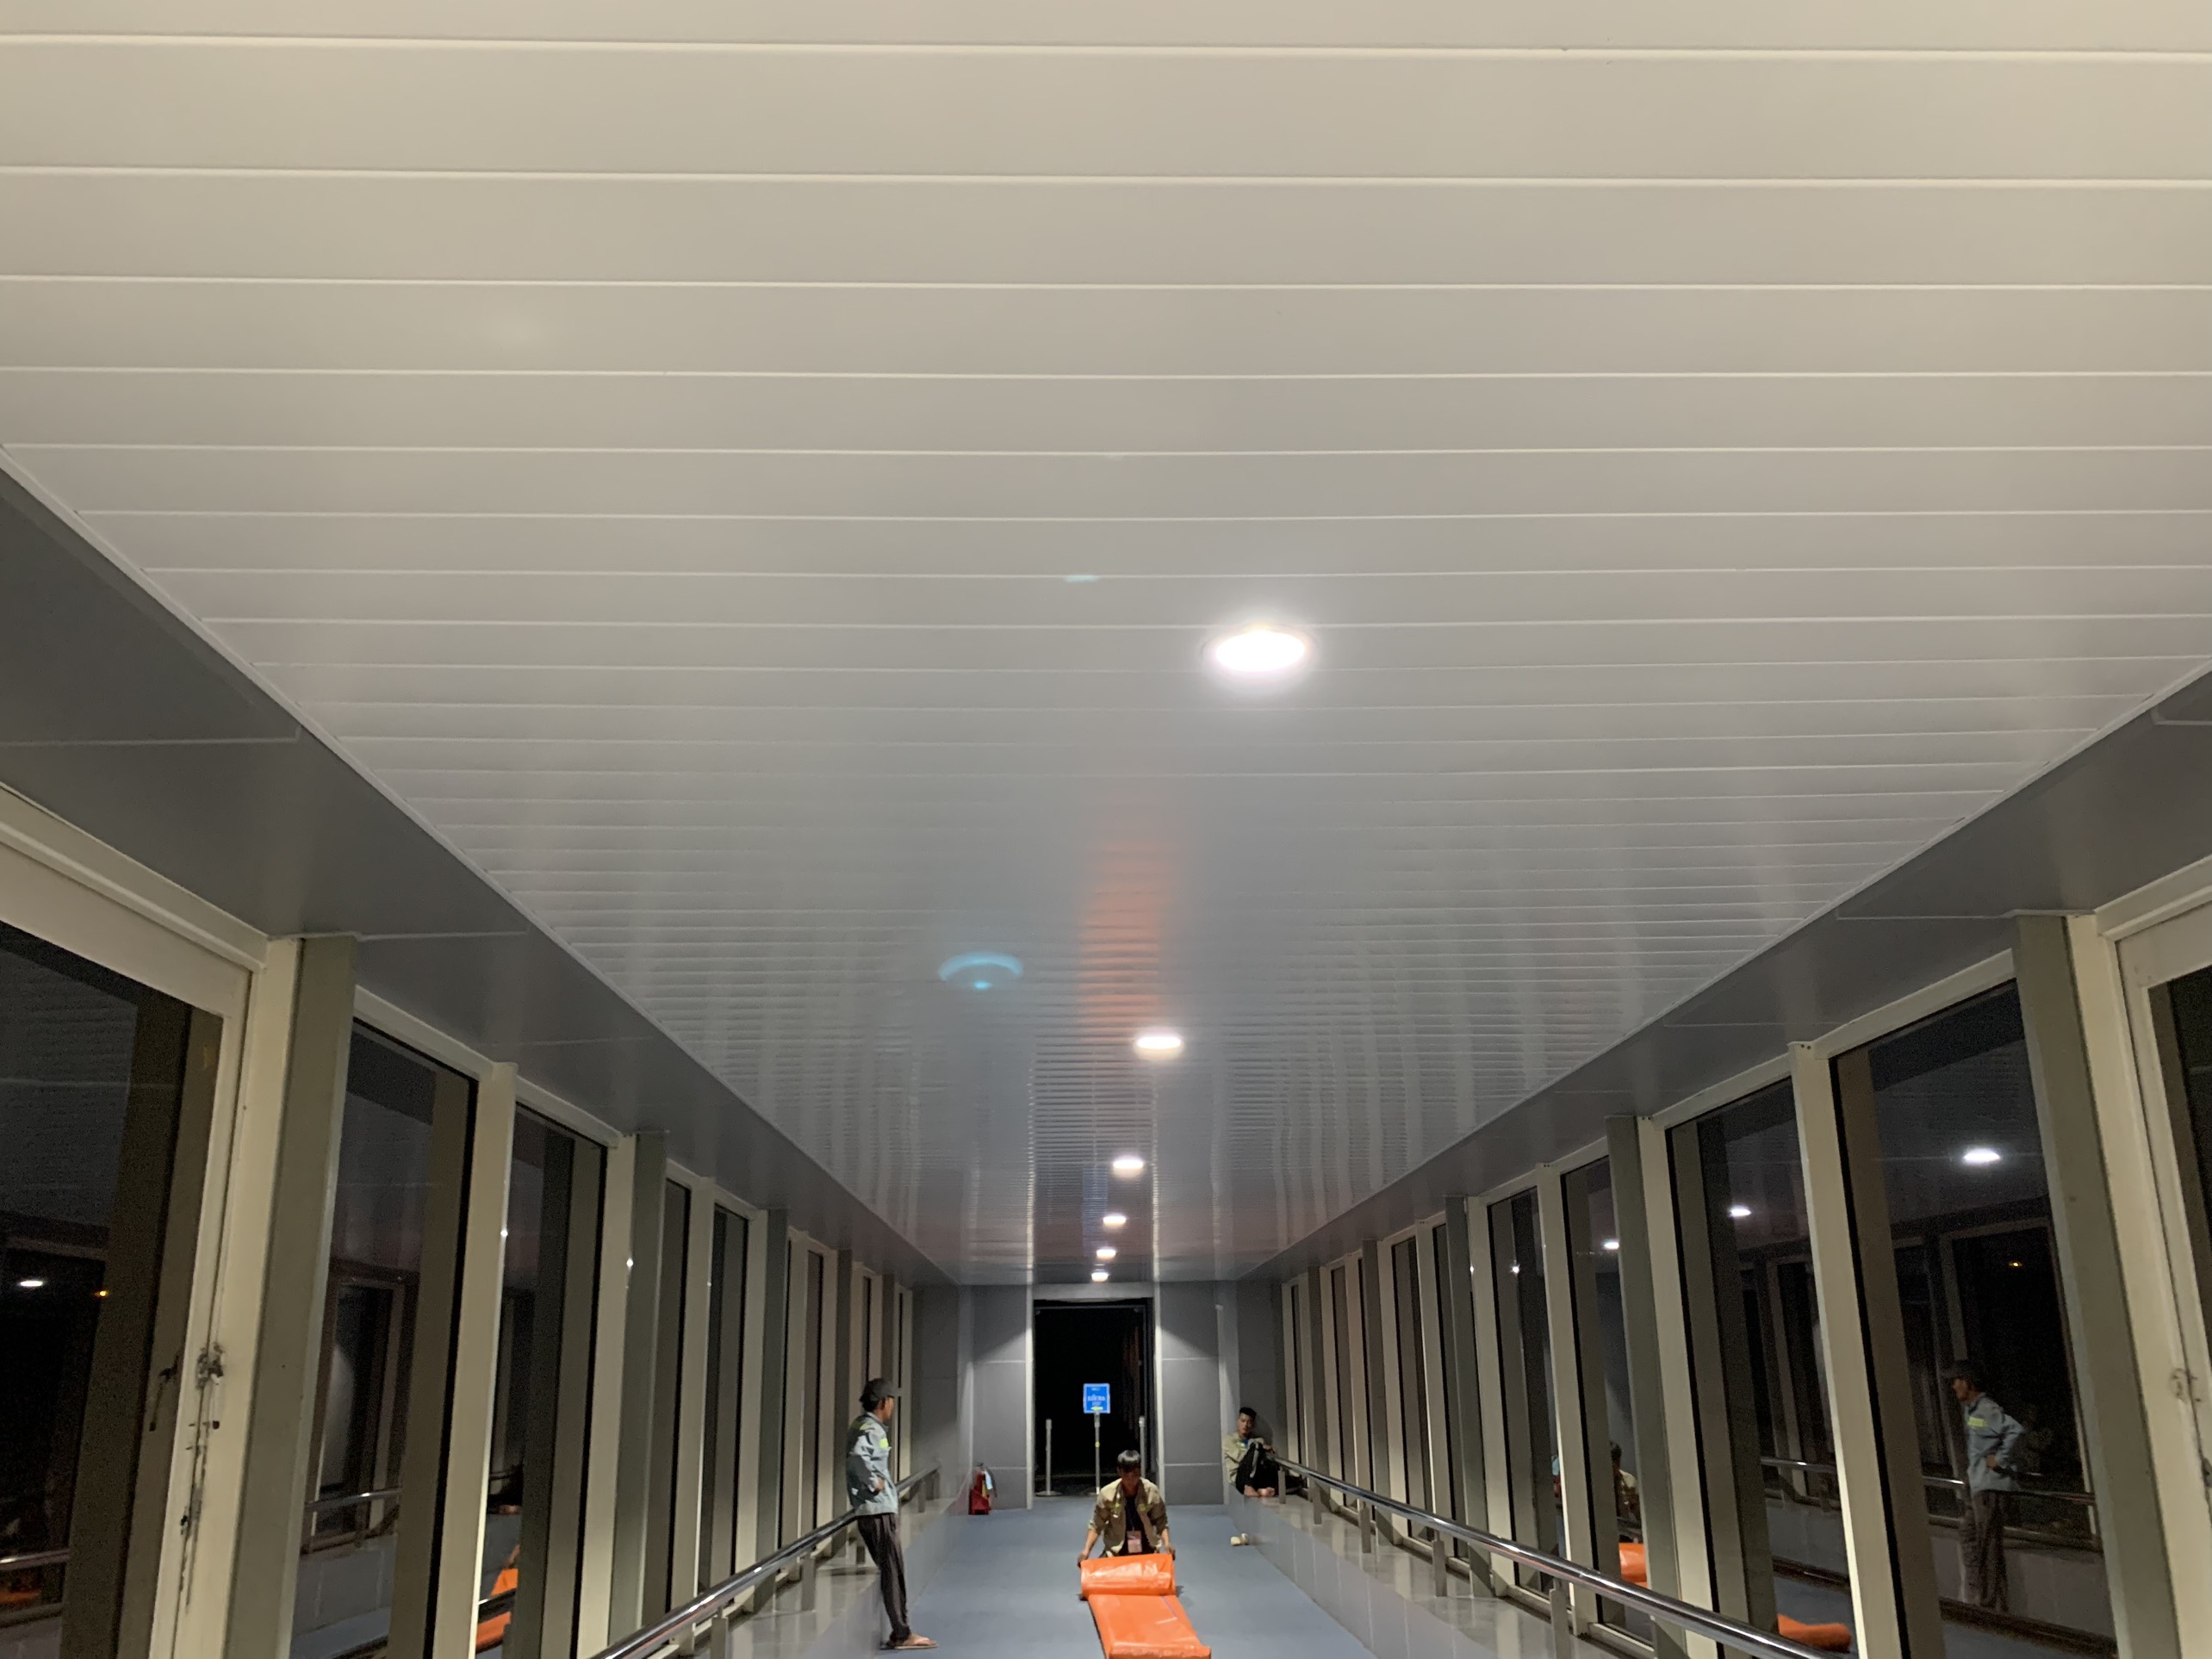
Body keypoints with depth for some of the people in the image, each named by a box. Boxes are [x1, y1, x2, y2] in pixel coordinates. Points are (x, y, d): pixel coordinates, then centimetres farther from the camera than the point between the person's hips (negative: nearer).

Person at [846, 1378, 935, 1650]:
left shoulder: (864, 1426, 15)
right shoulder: (870, 1429, -16)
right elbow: (857, 1456, -35)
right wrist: (874, 1482, -23)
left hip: (876, 1510, 10)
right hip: (879, 1510, -10)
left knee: (890, 1569, 14)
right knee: (893, 1571, -5)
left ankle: (900, 1631, 19)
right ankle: (902, 1634, -1)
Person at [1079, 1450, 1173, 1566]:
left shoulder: (1151, 1491, -12)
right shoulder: (1107, 1494, -14)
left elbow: (1161, 1521, -3)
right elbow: (1096, 1526, -6)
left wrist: (1166, 1543, -20)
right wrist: (1086, 1550, -18)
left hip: (1147, 1551, 1)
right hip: (1117, 1552, -1)